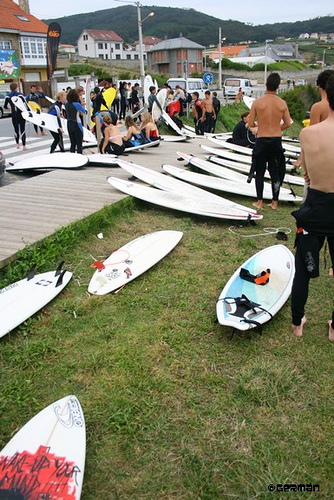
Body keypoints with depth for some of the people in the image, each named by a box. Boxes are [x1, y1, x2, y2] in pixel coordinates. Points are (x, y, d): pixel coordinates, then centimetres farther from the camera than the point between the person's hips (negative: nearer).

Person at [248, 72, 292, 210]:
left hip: (261, 141, -2)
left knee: (259, 172, 9)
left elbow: (250, 124, -6)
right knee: (275, 172, 11)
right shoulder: (282, 103, -3)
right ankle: (275, 202, 17)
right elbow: (287, 124, 2)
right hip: (277, 140, 2)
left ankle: (260, 202, 12)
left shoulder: (257, 102, -9)